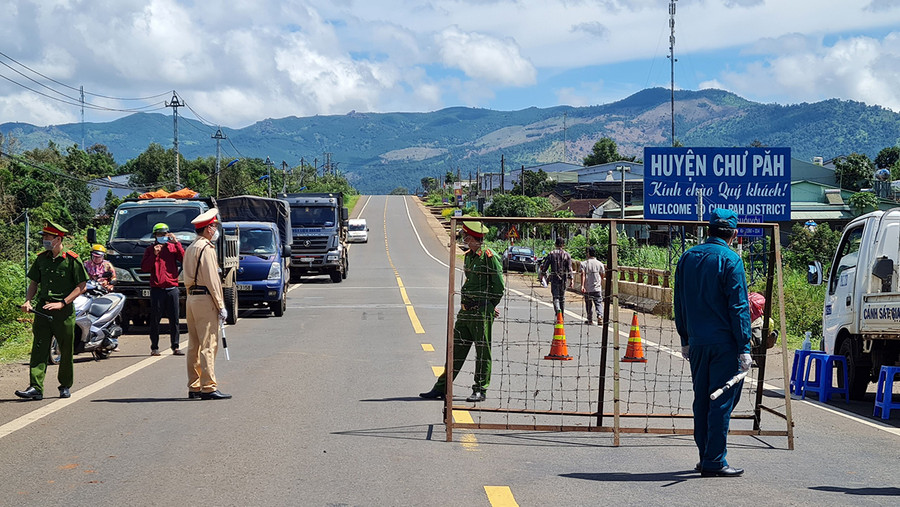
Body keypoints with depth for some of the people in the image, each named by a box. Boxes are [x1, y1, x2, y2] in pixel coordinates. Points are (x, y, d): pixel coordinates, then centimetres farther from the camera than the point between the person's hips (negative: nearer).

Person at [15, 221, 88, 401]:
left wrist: (62, 303, -14)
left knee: (66, 351, 6)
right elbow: (34, 283, 18)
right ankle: (36, 387, -11)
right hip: (42, 309, 4)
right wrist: (28, 301, -1)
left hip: (64, 312, -4)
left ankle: (65, 386, 22)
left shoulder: (71, 260, -6)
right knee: (39, 348, -6)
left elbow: (81, 286, -6)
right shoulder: (41, 259, 10)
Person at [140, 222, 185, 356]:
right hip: (157, 289, -1)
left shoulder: (173, 247, 11)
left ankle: (175, 347, 5)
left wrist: (176, 243, -10)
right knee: (155, 320, 0)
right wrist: (154, 255, -11)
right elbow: (144, 268, -1)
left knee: (174, 319, 1)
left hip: (172, 288, 1)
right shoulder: (150, 250, 10)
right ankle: (154, 348, 4)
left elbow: (184, 259, -6)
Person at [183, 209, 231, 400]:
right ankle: (208, 387, -11)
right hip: (205, 299, -10)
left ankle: (194, 387, 14)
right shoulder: (206, 248, -11)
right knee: (208, 345, -9)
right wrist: (221, 306, -14)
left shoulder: (190, 248, 18)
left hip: (192, 297, 10)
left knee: (194, 345, 10)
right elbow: (211, 279, -15)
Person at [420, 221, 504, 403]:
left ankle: (480, 390, 7)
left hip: (482, 312, -8)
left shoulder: (489, 256, -11)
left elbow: (499, 285, -10)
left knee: (482, 351, 0)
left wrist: (489, 306, -1)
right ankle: (442, 387, 13)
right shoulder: (468, 256, 14)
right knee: (456, 349, 9)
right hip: (465, 311, 8)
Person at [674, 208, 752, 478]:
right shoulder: (729, 260, -10)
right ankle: (714, 461, -3)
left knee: (702, 400, 14)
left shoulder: (687, 258, 10)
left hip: (697, 342, 6)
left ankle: (706, 458, 20)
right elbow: (738, 307, -12)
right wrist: (744, 348, -11)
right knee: (722, 401, -2)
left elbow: (679, 304, 15)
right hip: (724, 342, -6)